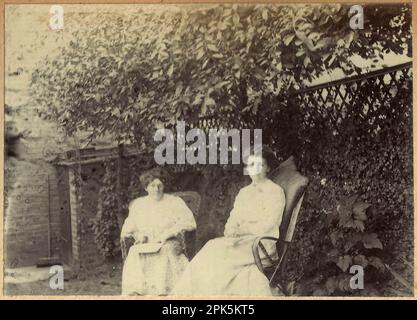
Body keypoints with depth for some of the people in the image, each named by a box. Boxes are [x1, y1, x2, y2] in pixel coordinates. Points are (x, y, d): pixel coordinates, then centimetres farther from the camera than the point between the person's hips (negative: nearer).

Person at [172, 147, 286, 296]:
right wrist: (230, 229, -7)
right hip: (241, 239, 5)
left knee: (222, 253, -29)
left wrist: (241, 230, -13)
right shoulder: (243, 192, 20)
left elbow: (268, 224, -10)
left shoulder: (275, 191, 0)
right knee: (212, 248, -23)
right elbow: (233, 219, 16)